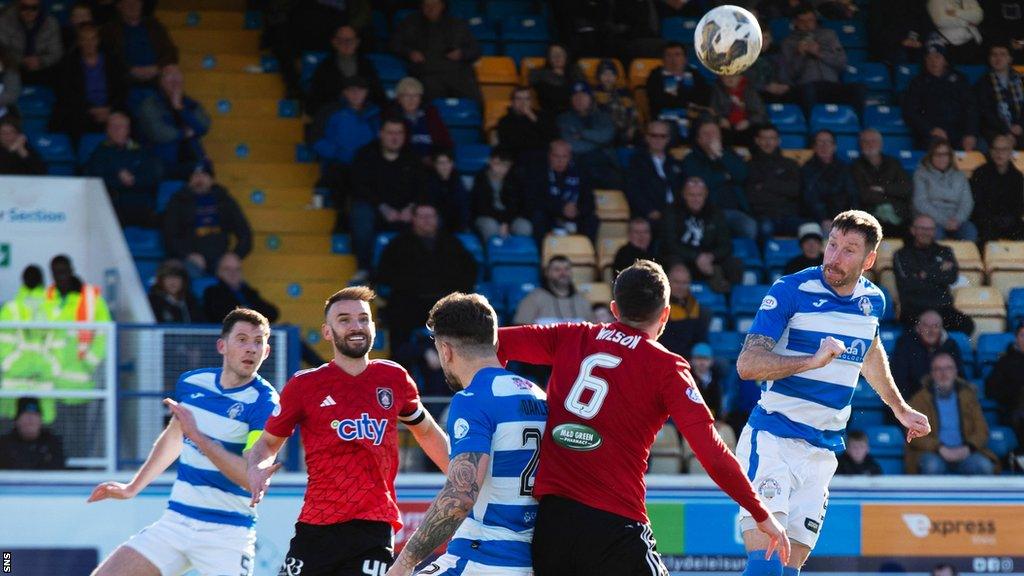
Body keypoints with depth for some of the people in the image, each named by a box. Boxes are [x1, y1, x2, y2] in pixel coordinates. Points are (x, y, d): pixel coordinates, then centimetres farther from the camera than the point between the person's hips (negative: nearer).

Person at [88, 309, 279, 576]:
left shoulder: (264, 403, -13)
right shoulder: (191, 383, 5)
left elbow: (253, 477, -24)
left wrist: (198, 437, -27)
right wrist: (132, 488, 31)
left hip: (228, 534, -5)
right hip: (175, 521, 5)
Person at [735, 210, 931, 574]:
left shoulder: (873, 301, 9)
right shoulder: (791, 291, -9)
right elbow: (747, 364, -16)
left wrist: (901, 410, 43)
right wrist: (813, 361, -28)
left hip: (823, 452, 5)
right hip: (772, 438, -5)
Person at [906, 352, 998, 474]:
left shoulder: (967, 396, 15)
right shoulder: (920, 399, 8)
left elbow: (982, 430, 9)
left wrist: (968, 447, -13)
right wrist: (940, 448, -18)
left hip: (962, 452, 2)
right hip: (933, 454, -2)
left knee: (984, 465, -30)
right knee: (932, 466, -37)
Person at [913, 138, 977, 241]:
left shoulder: (959, 176, 19)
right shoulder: (921, 174, 9)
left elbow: (967, 202, 9)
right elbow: (920, 203, -3)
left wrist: (957, 220, -12)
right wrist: (944, 221, -14)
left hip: (956, 220, 3)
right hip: (932, 220, -3)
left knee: (970, 231, -30)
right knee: (935, 232, -38)